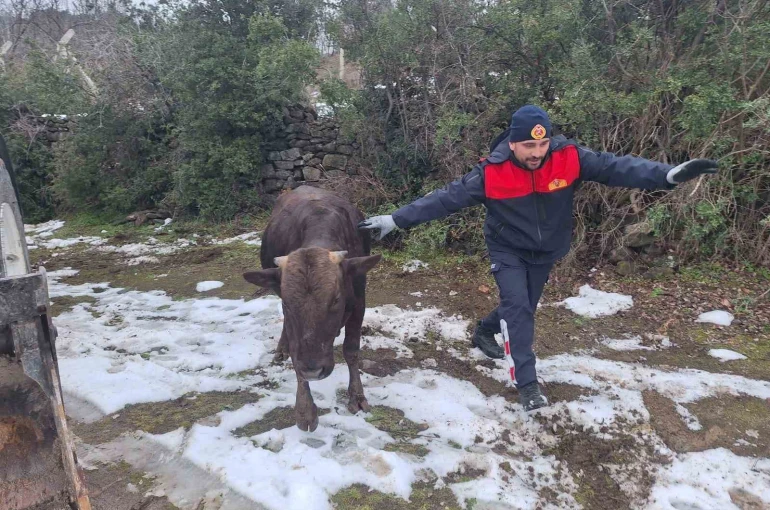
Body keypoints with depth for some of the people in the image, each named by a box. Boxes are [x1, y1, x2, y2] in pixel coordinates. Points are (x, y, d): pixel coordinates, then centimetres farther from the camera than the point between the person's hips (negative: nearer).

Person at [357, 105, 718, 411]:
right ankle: (527, 382, -7)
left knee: (523, 308, 16)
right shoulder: (491, 173, -24)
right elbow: (447, 198, -24)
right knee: (517, 306, -18)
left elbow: (614, 167, -26)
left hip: (546, 251, 3)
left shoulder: (568, 158, -20)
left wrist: (668, 175, -40)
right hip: (507, 251, -3)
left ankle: (484, 333, 46)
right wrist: (396, 220, -28)